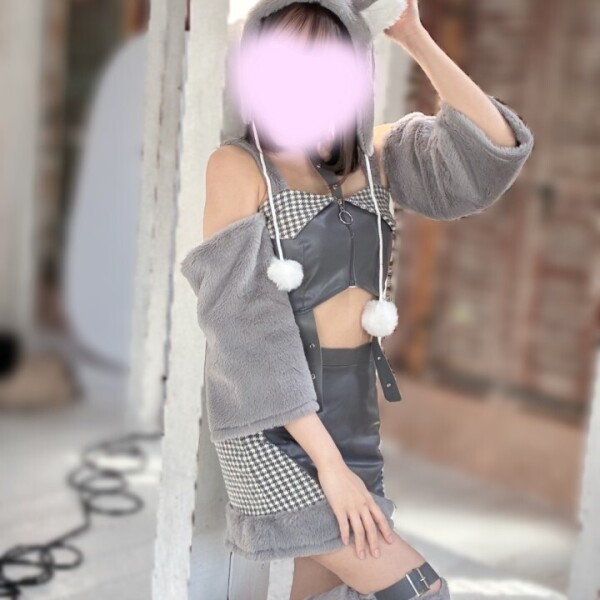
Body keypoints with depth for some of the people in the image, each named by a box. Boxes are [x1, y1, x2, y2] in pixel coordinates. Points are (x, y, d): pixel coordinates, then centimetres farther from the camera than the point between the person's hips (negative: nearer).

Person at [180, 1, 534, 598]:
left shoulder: (373, 151, 5)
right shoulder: (237, 165, -12)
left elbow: (494, 150, -9)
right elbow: (245, 324, -17)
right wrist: (329, 462, -19)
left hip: (349, 412, 6)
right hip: (273, 421, -6)